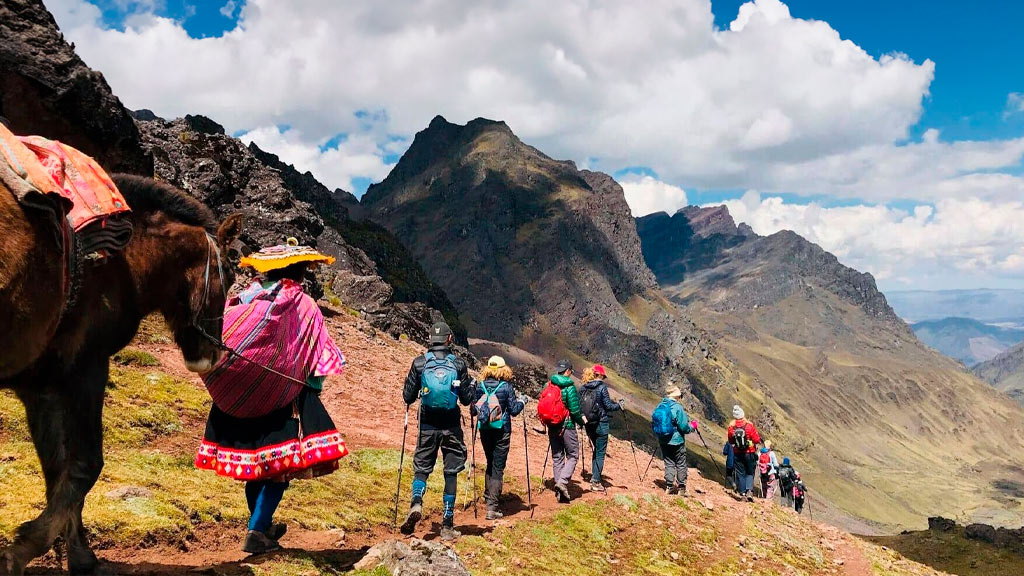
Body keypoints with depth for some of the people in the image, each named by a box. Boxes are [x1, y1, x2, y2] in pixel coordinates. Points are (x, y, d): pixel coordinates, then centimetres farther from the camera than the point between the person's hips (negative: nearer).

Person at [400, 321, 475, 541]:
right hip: (451, 426, 0)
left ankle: (416, 503, -16)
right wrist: (473, 386, 21)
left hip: (428, 426, 0)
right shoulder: (458, 364, -3)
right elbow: (467, 399, 0)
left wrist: (411, 397, 22)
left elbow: (408, 397, -1)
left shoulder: (419, 363, -3)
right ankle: (447, 526, 10)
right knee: (451, 473, 8)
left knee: (421, 468, 13)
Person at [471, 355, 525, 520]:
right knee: (498, 467, 1)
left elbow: (473, 410, 2)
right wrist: (521, 402, 12)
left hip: (485, 430, 3)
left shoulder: (480, 386, -1)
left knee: (490, 463, 24)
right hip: (502, 431, -3)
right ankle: (492, 507, -3)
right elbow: (514, 410, -7)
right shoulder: (506, 386, -9)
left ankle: (488, 496, 34)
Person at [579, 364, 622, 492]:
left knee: (596, 449, 22)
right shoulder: (602, 387, -11)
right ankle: (596, 482, -1)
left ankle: (594, 476, 22)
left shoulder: (584, 388, 3)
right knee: (600, 453, 1)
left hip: (589, 424, 6)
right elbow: (608, 406, -12)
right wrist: (619, 406, 6)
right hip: (601, 424, -5)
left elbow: (580, 406, 7)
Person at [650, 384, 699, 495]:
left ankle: (669, 486, 11)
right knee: (681, 464, 8)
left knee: (669, 463, 13)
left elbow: (653, 424, 6)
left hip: (663, 441, 5)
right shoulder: (677, 407, -18)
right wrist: (693, 427, 4)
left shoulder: (659, 407, 0)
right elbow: (684, 427, -17)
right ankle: (681, 488, 12)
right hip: (677, 441, -5)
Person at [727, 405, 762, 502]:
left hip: (738, 454, 2)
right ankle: (749, 491, -10)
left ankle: (743, 493, 9)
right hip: (750, 453, -2)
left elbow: (730, 441, 6)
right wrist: (759, 440, 12)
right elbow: (756, 440, -9)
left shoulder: (731, 426, -6)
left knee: (741, 474, 11)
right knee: (750, 473, 8)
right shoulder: (749, 425, -14)